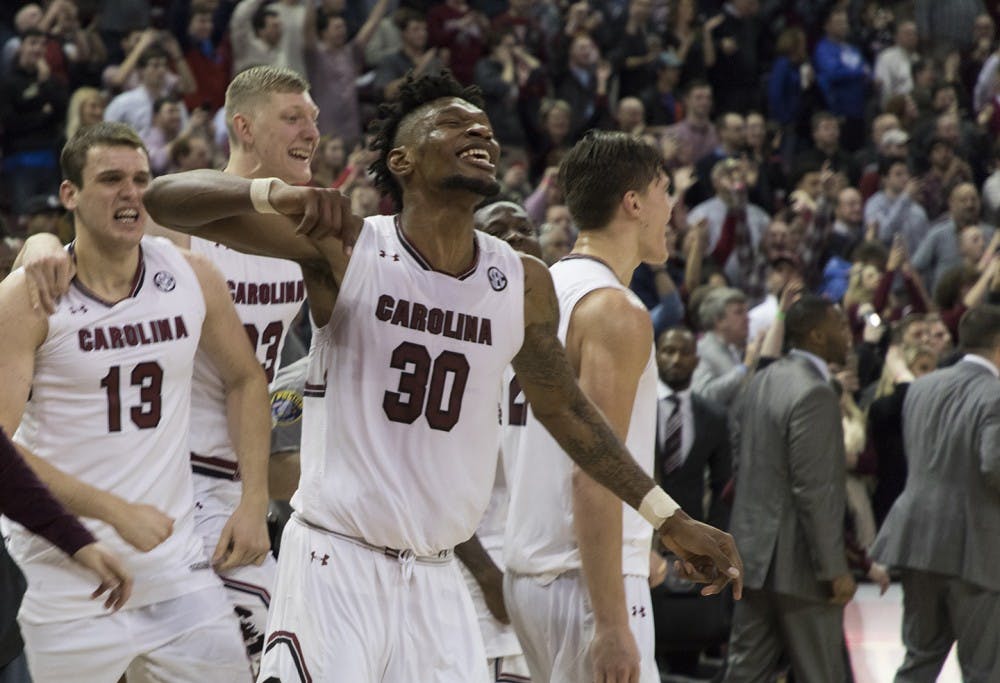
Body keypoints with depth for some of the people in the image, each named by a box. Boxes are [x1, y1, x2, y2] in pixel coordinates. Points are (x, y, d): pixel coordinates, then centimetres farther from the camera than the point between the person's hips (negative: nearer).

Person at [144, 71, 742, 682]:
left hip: (436, 579, 5)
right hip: (337, 562, -5)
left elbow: (563, 408, 20)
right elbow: (165, 199, -14)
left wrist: (669, 519, 21)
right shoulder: (346, 249, -9)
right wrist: (279, 194, -34)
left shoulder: (524, 284, 5)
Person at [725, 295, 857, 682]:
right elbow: (814, 490, -21)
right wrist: (834, 569, -18)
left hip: (756, 549, 9)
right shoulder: (814, 394, -18)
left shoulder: (764, 380, 9)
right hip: (797, 562, -9)